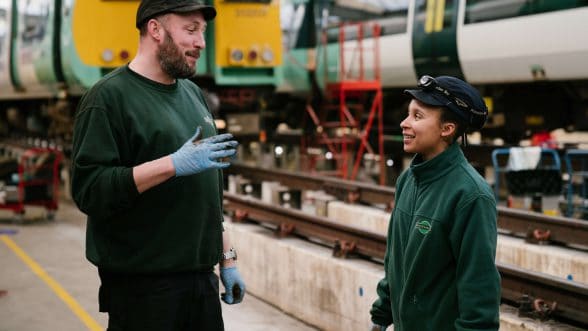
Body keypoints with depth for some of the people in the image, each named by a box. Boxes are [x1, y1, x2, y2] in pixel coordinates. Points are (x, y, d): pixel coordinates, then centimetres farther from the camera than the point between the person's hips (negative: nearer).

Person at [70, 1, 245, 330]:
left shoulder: (193, 94, 15)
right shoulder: (110, 96, -9)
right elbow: (88, 189, -20)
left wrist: (227, 258, 18)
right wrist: (174, 164, -25)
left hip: (202, 278, 7)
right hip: (144, 287, -7)